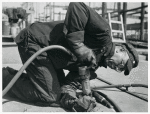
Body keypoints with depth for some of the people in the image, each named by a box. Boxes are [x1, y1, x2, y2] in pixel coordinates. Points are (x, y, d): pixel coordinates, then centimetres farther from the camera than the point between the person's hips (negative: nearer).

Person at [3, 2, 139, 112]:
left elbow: (71, 82, 3)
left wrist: (72, 99, -17)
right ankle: (4, 80, 8)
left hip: (47, 53, 9)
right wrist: (78, 45, -31)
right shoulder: (103, 33, -16)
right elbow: (76, 6, -27)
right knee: (50, 95, -7)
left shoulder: (92, 64, 10)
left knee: (59, 87, 14)